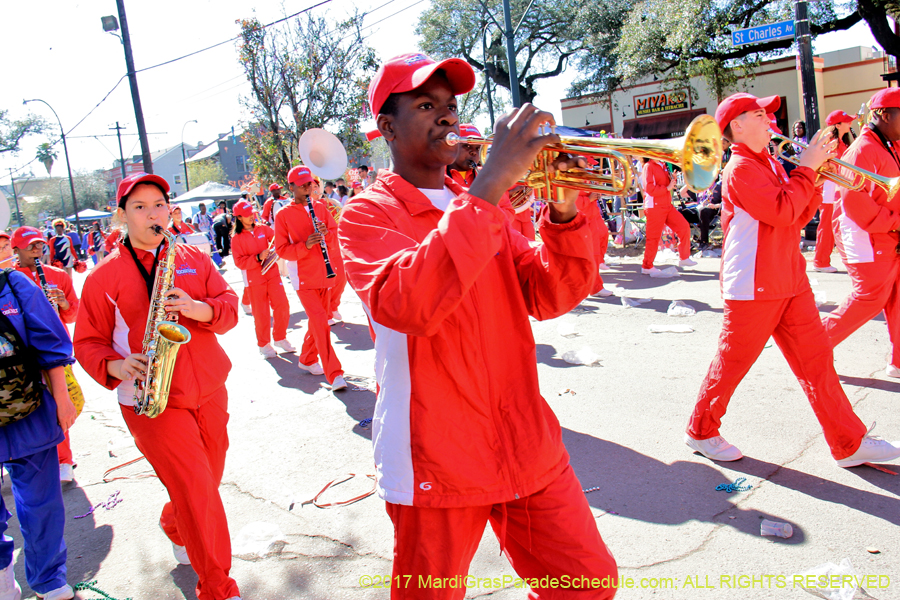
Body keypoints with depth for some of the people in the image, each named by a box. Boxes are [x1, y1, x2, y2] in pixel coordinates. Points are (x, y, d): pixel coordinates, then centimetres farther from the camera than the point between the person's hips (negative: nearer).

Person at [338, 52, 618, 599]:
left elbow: (549, 297, 3)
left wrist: (564, 214, -15)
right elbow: (404, 304, -28)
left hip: (528, 448, 5)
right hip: (437, 463, -4)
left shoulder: (478, 206, 12)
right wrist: (492, 182, -29)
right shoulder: (368, 214, -6)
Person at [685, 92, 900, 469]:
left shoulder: (769, 164, 15)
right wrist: (807, 168, -13)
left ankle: (849, 443, 18)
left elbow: (798, 217, 14)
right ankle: (701, 432, 21)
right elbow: (783, 211, -24)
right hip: (753, 285, -9)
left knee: (816, 359, 9)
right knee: (732, 361, 3)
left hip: (789, 280, 9)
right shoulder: (741, 168, -13)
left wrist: (816, 176, 3)